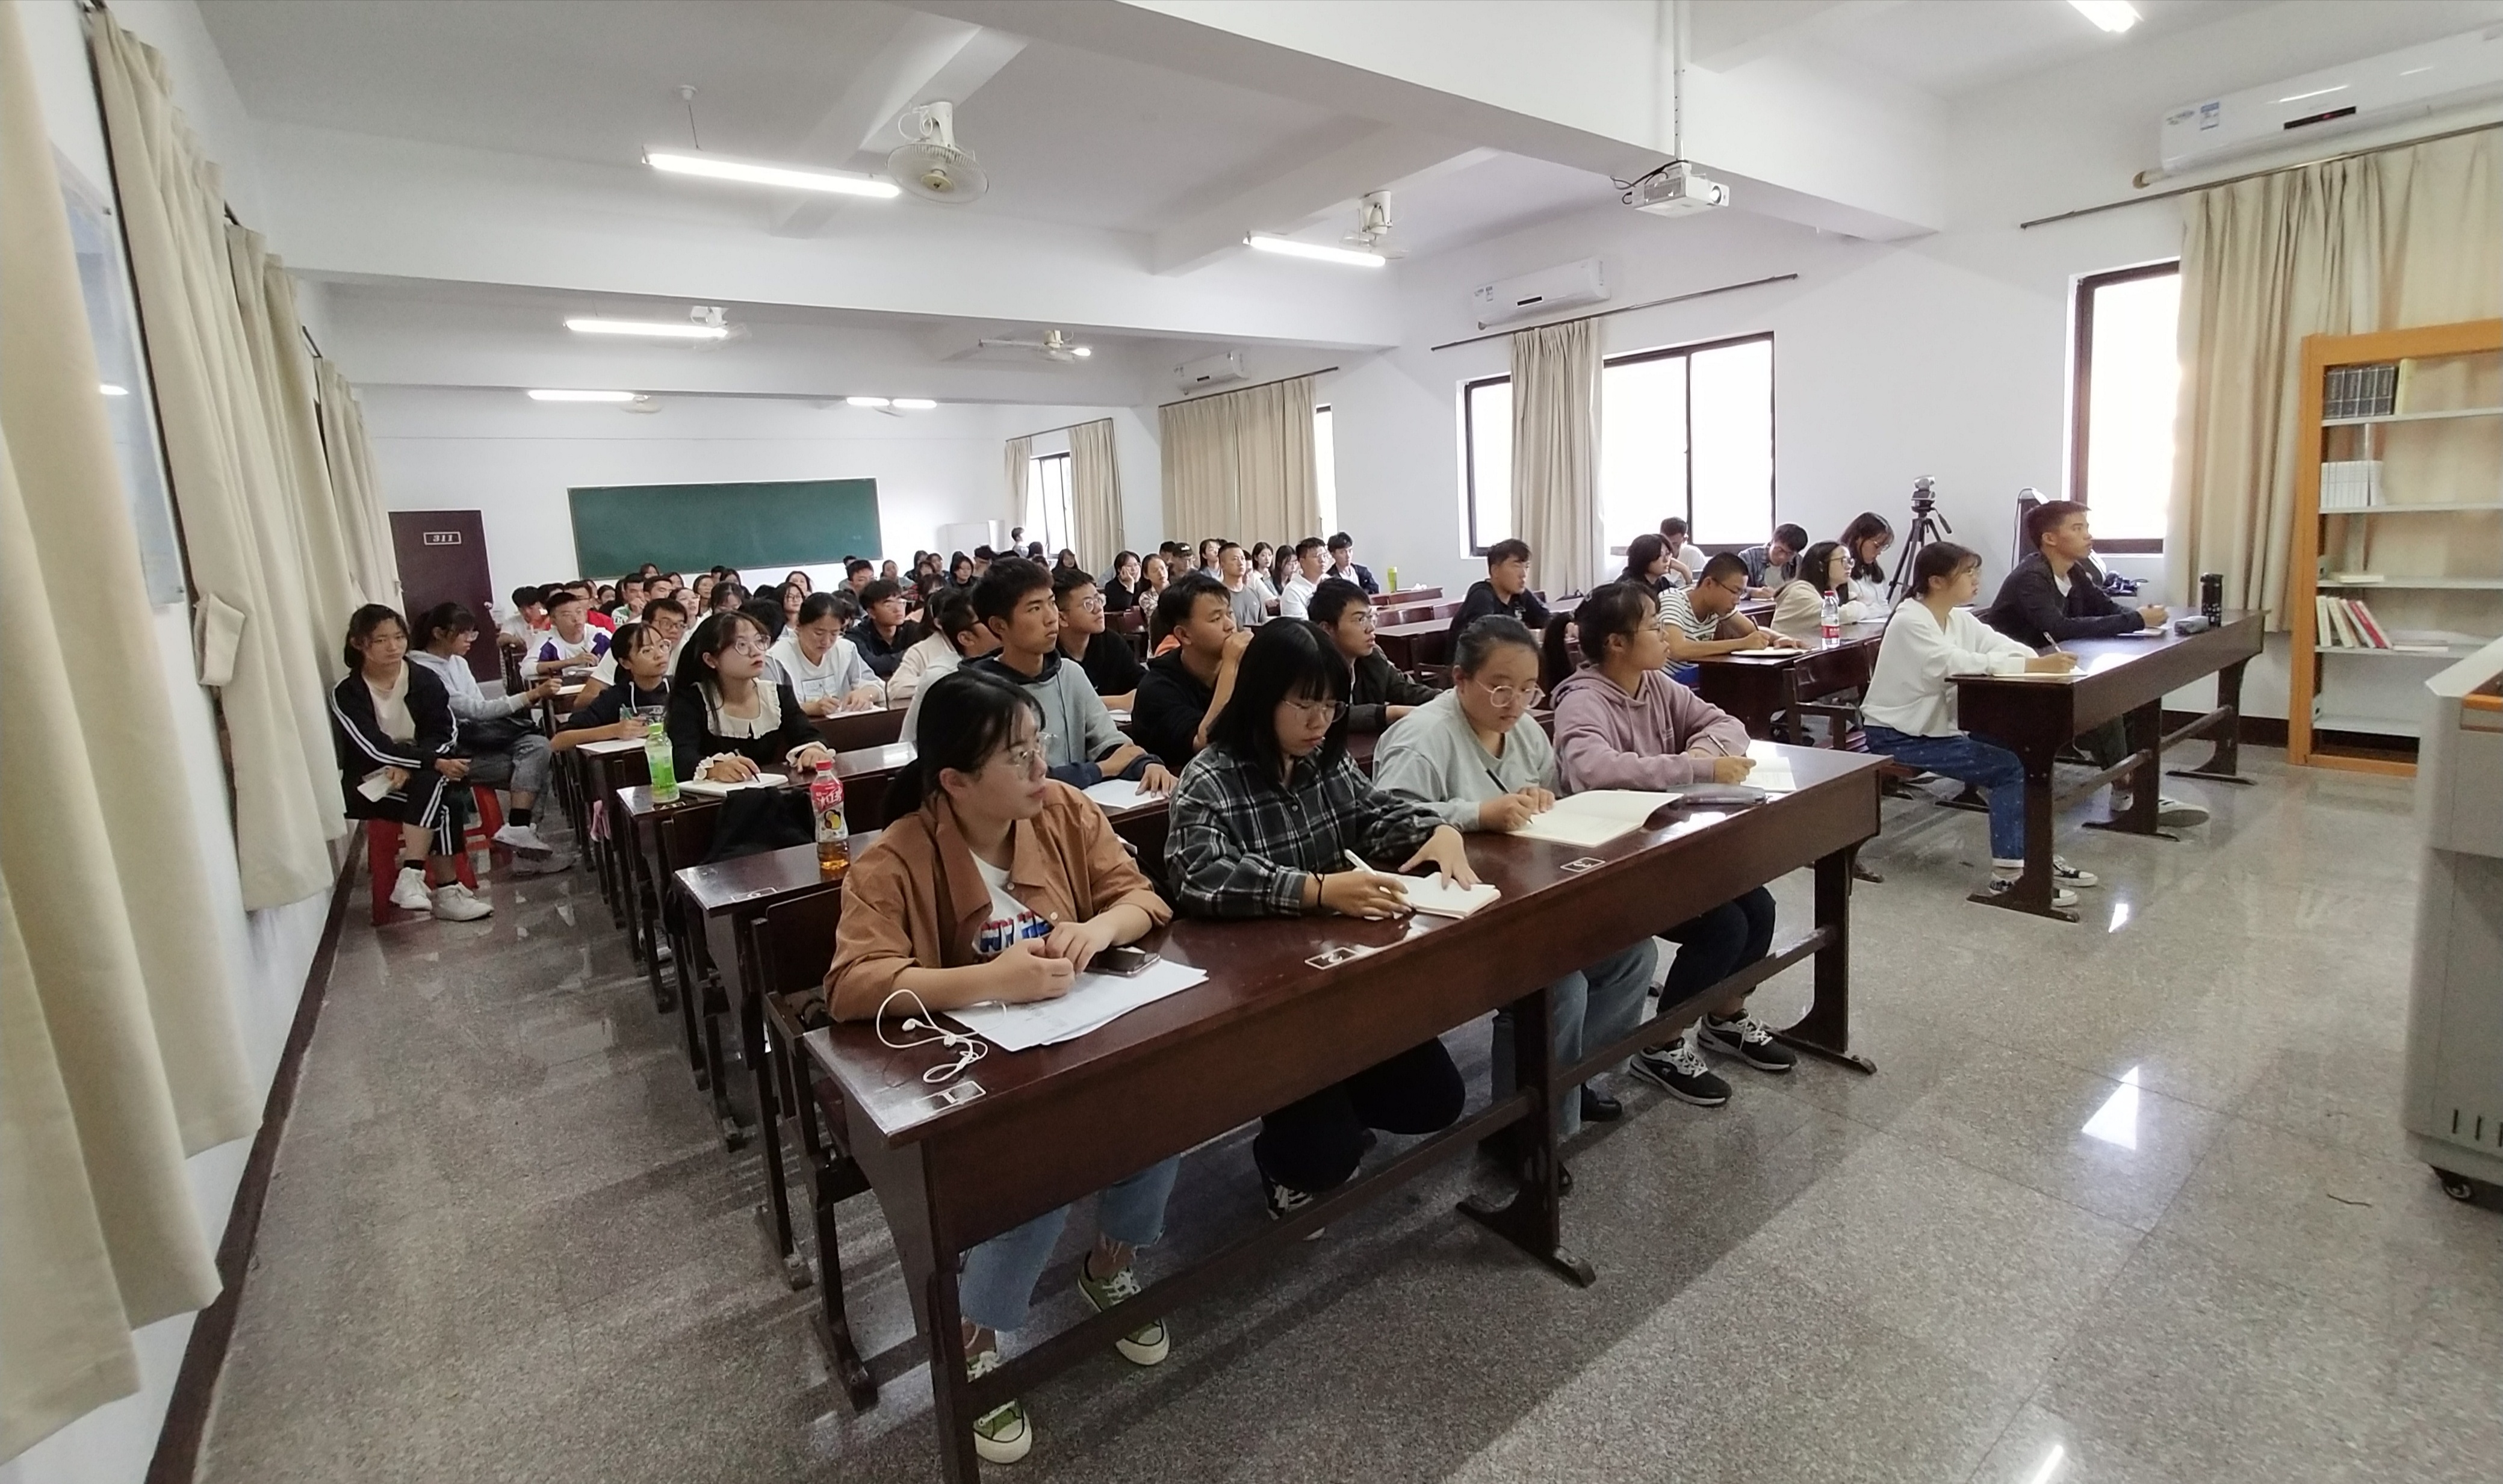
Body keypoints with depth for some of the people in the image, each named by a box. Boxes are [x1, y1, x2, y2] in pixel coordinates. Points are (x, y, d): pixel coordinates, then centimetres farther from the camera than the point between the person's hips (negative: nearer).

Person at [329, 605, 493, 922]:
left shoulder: (424, 679, -1)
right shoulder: (347, 693, -9)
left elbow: (447, 733, -3)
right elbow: (376, 749, -18)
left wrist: (411, 766, -19)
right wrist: (434, 763, -30)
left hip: (418, 773, 3)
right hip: (369, 784, -3)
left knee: (432, 785, -32)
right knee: (443, 803, -29)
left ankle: (412, 876, -27)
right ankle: (446, 891, -25)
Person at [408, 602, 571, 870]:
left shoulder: (458, 662, 17)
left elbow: (479, 709, 15)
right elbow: (475, 710, -19)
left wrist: (529, 701, -4)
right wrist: (532, 695, -25)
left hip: (476, 739, 8)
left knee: (537, 745, -20)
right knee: (529, 768, -22)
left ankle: (518, 832, -25)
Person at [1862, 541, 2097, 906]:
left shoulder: (1959, 618, 8)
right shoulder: (1910, 622, -19)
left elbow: (2001, 645, -1)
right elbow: (1956, 664, -31)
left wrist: (2042, 662, -22)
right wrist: (2032, 667, -35)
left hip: (1936, 725, 9)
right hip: (1897, 736, -8)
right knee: (2009, 768, -14)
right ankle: (2009, 872, -7)